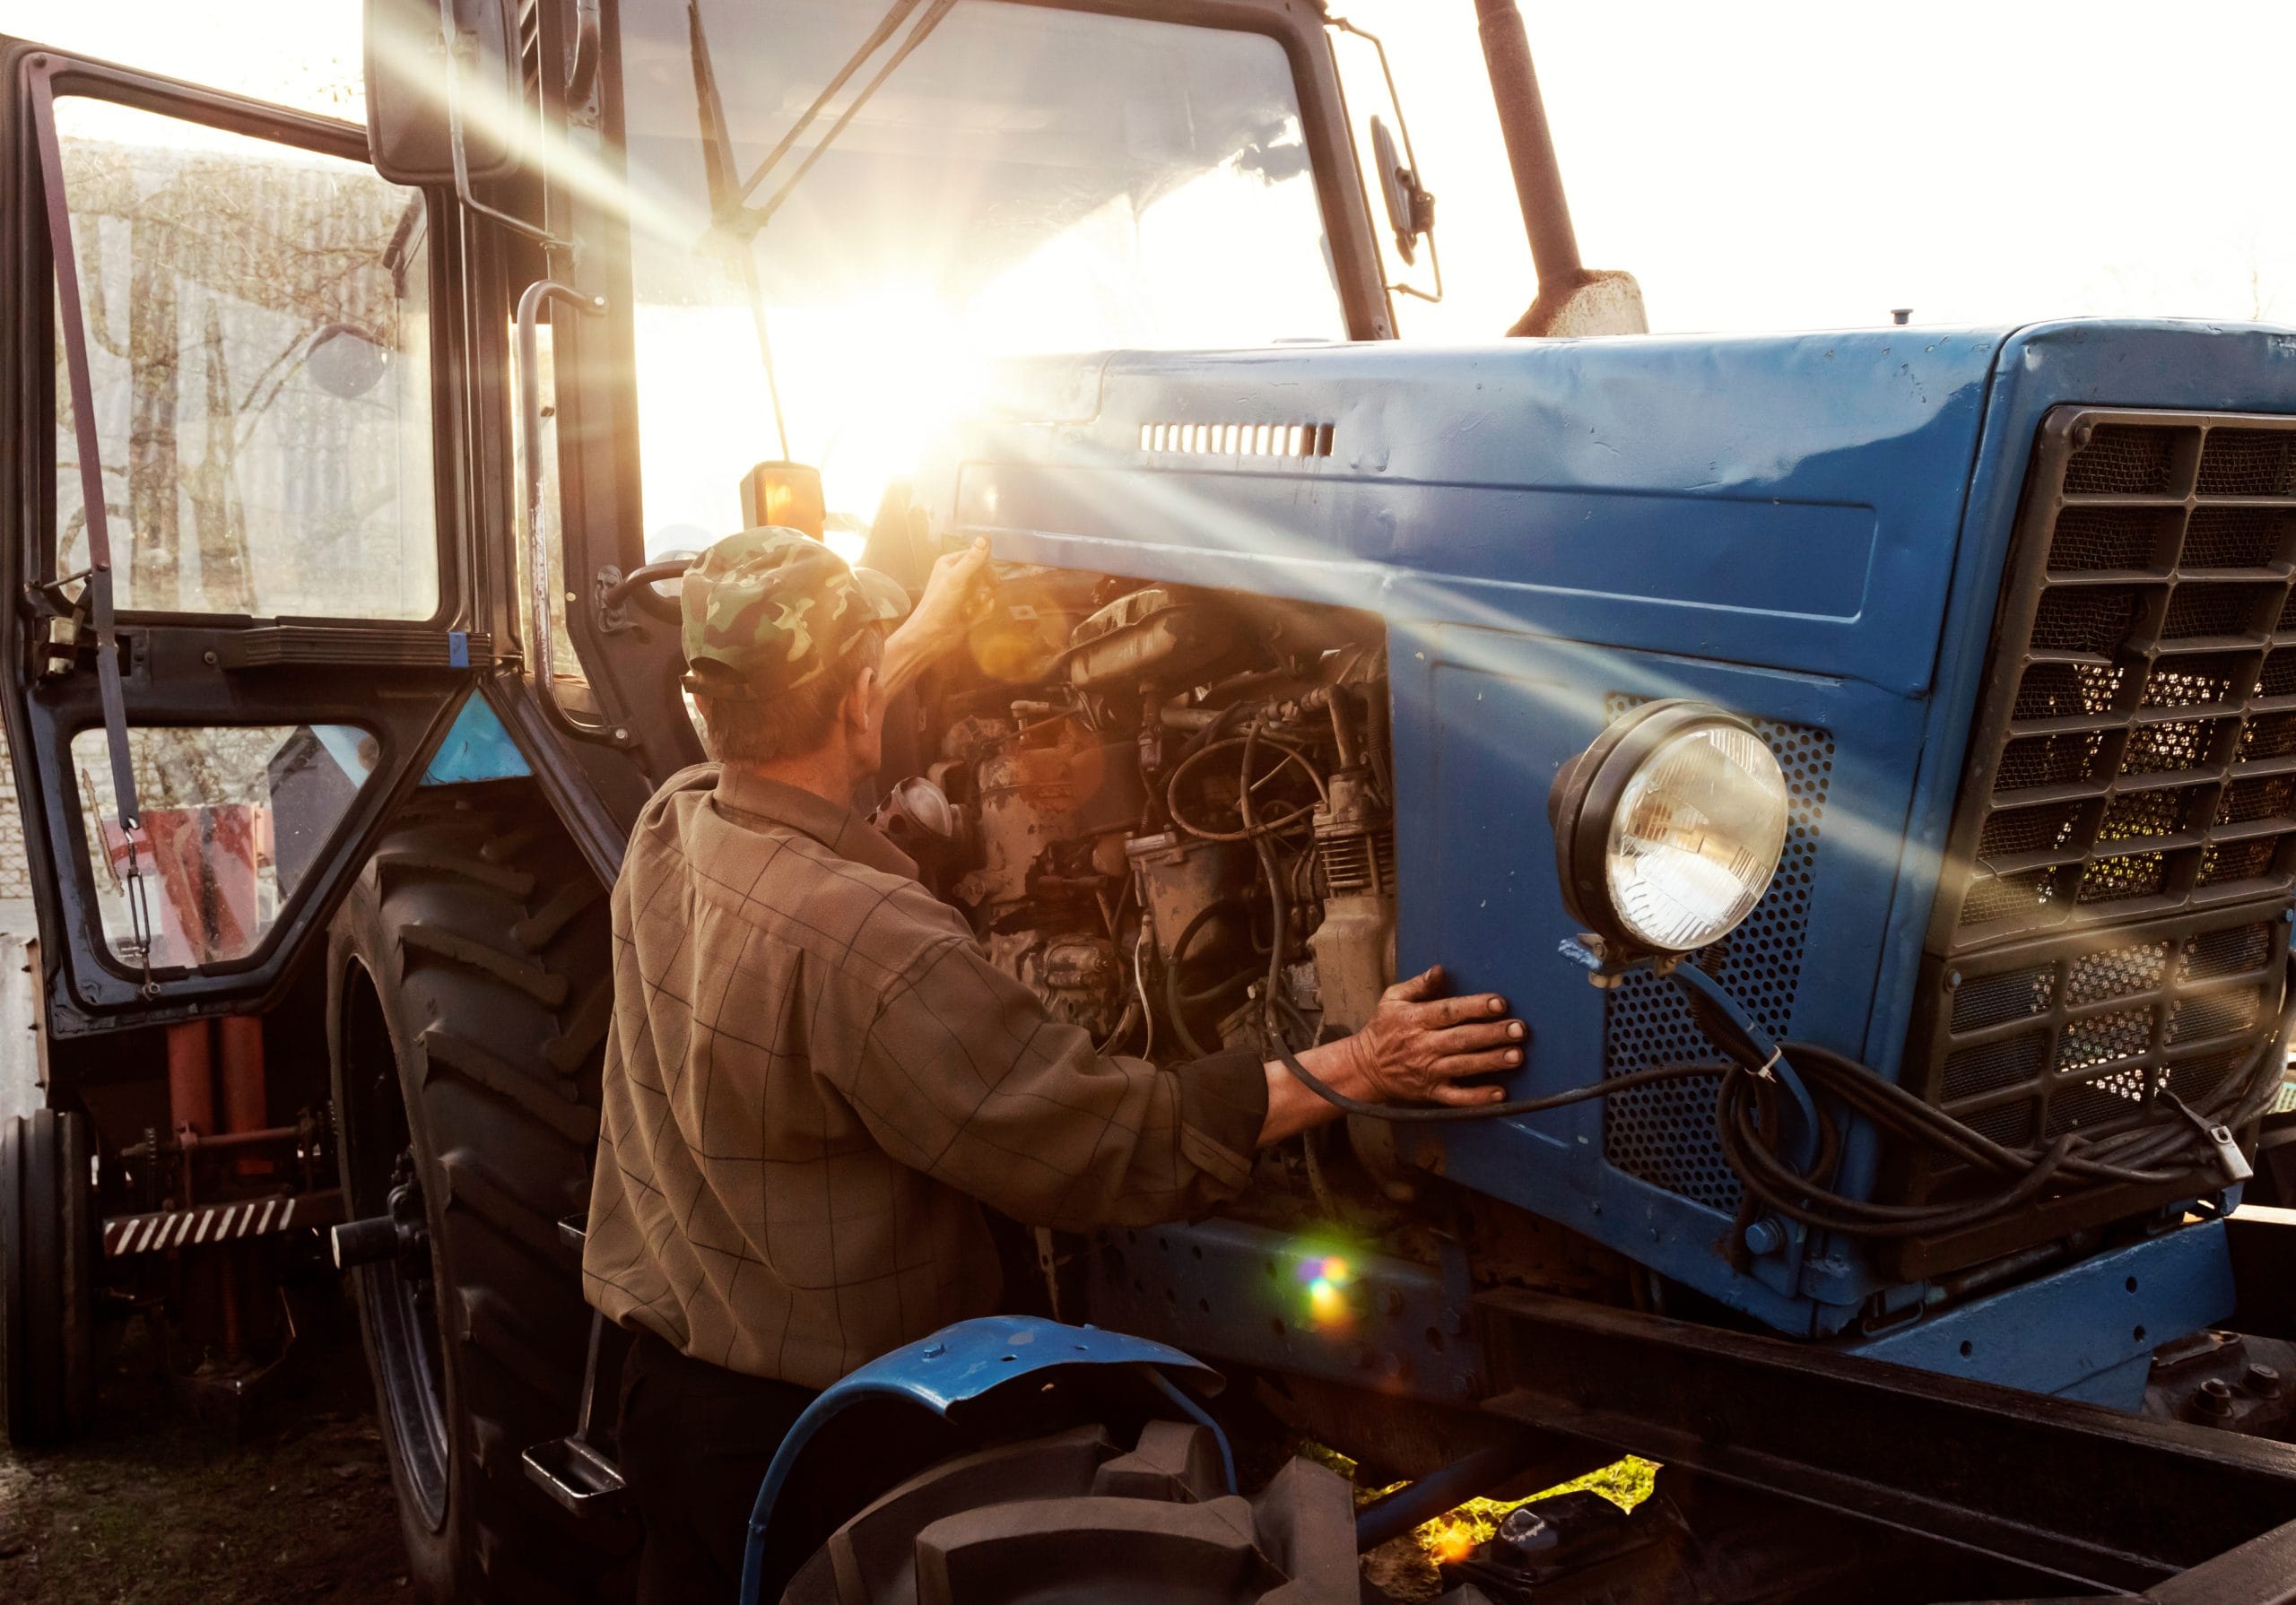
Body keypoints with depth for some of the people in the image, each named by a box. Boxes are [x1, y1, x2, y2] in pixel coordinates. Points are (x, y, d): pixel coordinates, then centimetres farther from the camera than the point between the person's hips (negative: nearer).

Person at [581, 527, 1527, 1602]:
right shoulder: (868, 941, -31)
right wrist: (1353, 1069, -22)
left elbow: (778, 742, 20)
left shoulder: (667, 826, -6)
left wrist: (917, 643, 30)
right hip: (805, 1427, -7)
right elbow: (1106, 1144, -27)